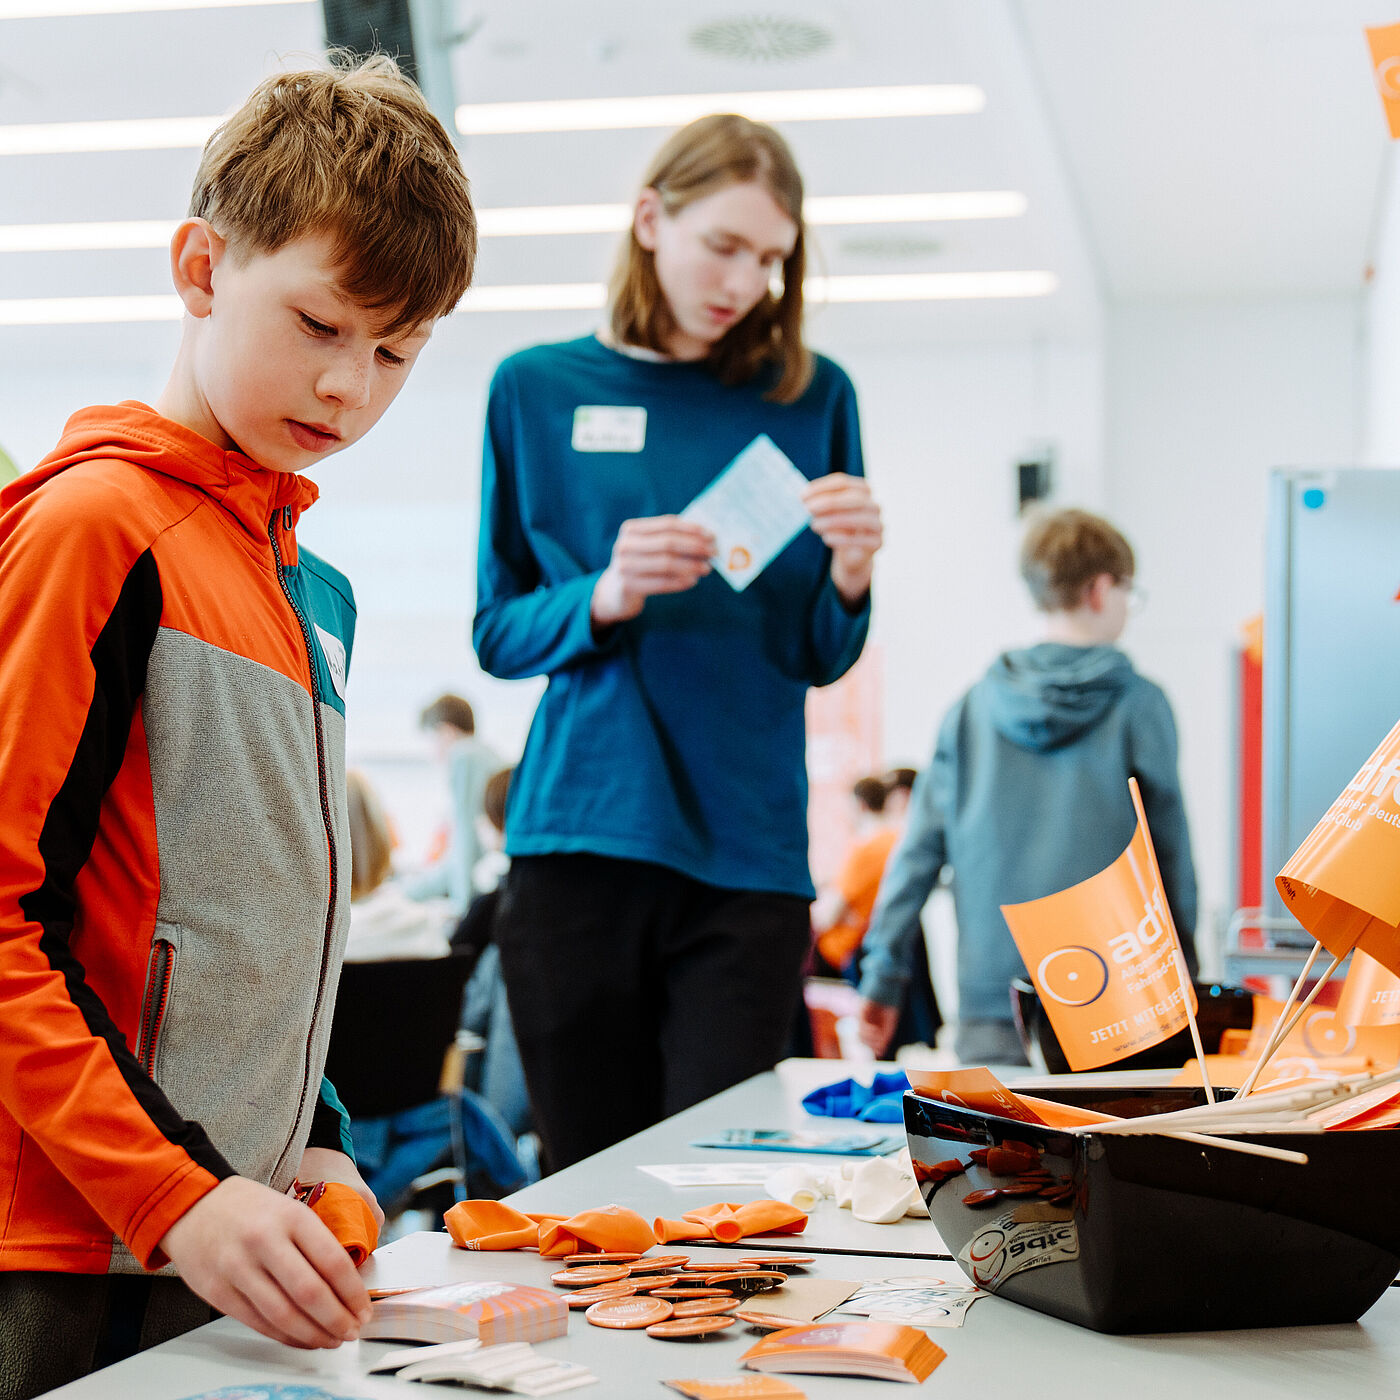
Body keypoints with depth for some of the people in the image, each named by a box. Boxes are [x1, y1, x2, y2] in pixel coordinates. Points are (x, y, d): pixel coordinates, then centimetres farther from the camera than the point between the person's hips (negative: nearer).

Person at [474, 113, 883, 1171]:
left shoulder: (811, 398, 8)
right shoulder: (538, 390, 8)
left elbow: (821, 657, 8)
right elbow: (498, 636, 6)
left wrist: (849, 578, -13)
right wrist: (604, 596, -13)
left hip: (746, 850, 0)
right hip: (581, 836, 0)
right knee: (591, 1174, 3)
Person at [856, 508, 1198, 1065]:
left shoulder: (971, 708, 7)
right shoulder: (1138, 705, 0)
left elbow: (919, 849, 7)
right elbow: (1171, 851, 5)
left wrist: (882, 976, 10)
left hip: (990, 1004, 3)